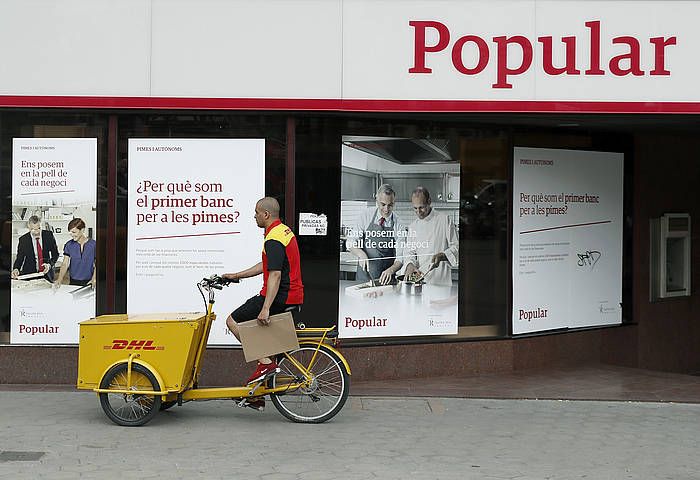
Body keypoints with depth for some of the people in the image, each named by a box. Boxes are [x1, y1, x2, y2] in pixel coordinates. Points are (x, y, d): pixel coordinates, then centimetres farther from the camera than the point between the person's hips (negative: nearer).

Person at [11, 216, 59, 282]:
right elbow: (19, 258, 2)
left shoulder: (48, 235, -2)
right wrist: (16, 269, -19)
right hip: (29, 275, -1)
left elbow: (55, 254, 4)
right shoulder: (23, 239, -4)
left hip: (47, 274, 1)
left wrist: (50, 264, -15)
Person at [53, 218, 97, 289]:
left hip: (88, 283, -2)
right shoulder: (69, 245, 4)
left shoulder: (93, 245, -3)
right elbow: (65, 264, 1)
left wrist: (94, 279, -16)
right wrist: (59, 280, -15)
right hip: (73, 282, 2)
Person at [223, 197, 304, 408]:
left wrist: (266, 308, -32)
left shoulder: (273, 240, -17)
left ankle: (266, 363, -7)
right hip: (293, 297, 10)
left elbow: (275, 275, -27)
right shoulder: (284, 231, 16)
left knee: (233, 321, -1)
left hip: (279, 298, -10)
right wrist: (236, 276, 23)